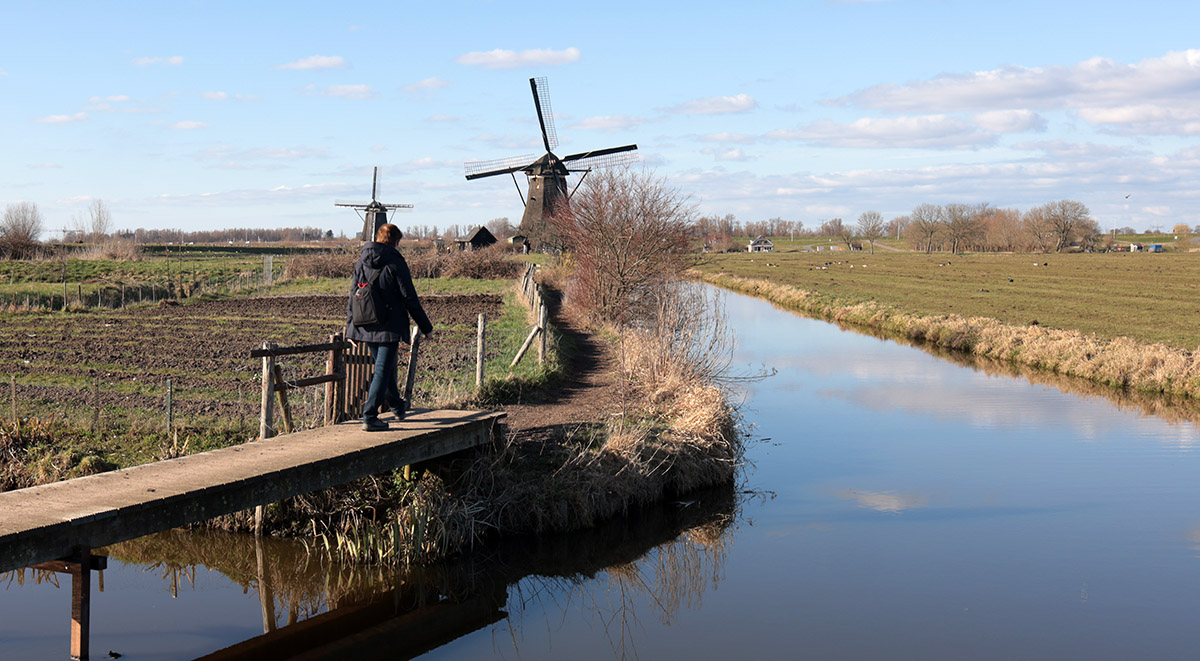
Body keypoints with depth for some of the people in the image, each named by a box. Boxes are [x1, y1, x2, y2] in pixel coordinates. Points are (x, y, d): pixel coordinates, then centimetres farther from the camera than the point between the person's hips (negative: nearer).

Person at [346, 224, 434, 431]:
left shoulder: (360, 264, 6)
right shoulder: (396, 263, -11)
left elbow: (353, 297, 11)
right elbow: (410, 299, -10)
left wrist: (351, 328, 18)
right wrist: (426, 327, -2)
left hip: (367, 327, 6)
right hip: (389, 328, -6)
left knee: (385, 367, 23)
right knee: (383, 371, -5)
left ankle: (397, 405, 41)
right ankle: (369, 417, -10)